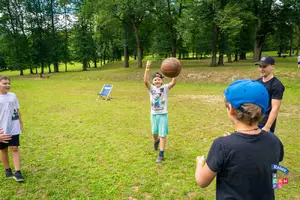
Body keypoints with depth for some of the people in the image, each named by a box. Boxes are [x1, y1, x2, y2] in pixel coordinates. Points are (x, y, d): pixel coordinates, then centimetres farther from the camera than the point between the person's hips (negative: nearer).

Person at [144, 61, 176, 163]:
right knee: (154, 133, 20)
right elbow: (145, 81, -25)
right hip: (153, 114, 3)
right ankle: (156, 141, 54)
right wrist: (147, 70, -39)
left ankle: (161, 154, 8)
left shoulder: (165, 87, -9)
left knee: (163, 135, -1)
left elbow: (173, 83, -26)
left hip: (163, 114, -2)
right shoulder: (151, 88, -6)